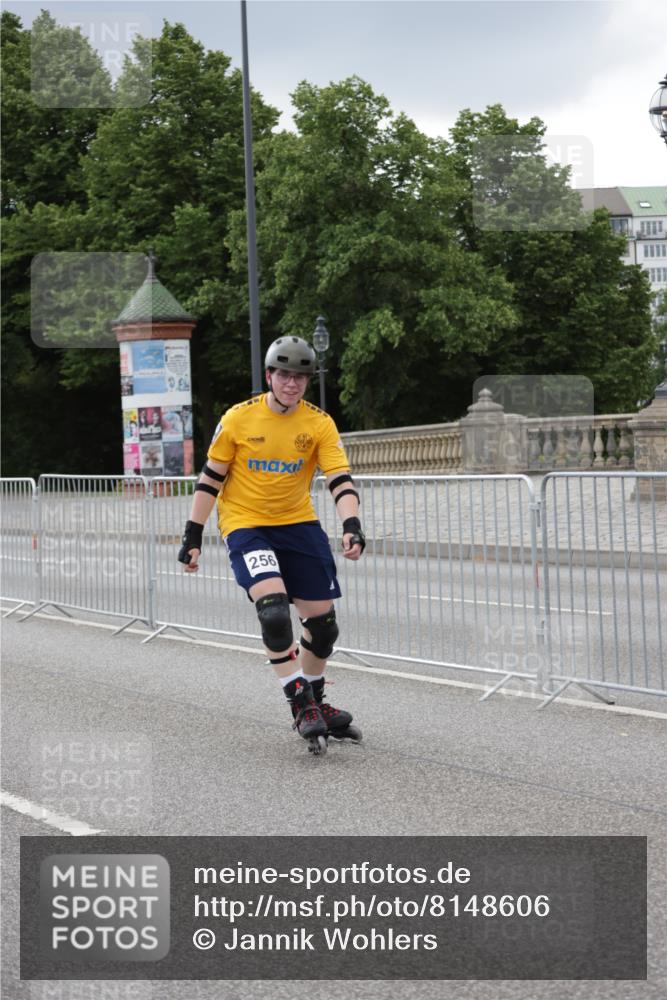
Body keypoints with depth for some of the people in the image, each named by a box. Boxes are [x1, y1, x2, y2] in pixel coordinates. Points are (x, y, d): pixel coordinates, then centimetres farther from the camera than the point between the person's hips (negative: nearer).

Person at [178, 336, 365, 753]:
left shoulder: (319, 423, -5)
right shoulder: (238, 419, -9)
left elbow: (341, 479, -12)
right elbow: (211, 478, -1)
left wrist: (352, 525, -29)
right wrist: (193, 536, -2)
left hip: (298, 524, 3)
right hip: (245, 525, -3)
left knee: (322, 619, 3)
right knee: (274, 609, -25)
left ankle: (316, 703, 26)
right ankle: (301, 704, -12)